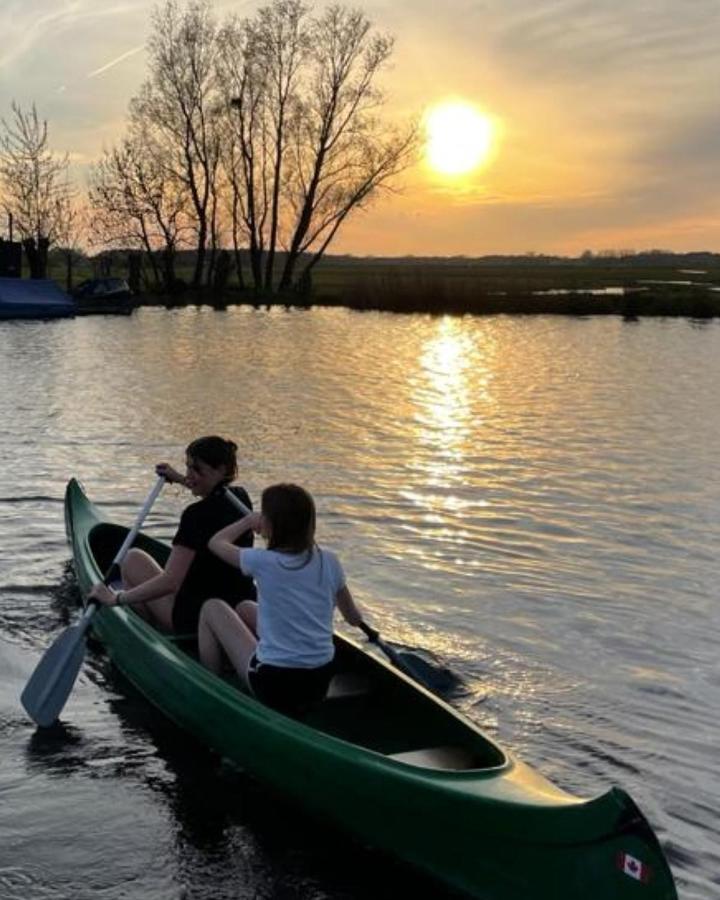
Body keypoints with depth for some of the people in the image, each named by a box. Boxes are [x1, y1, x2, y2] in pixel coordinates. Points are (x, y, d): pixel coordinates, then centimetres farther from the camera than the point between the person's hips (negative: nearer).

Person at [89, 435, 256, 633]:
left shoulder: (198, 514, -22)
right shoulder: (241, 498, 1)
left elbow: (170, 582, -26)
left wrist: (117, 598, -17)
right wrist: (180, 479, 35)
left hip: (197, 620, -8)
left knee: (133, 558, 10)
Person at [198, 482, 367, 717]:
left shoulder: (263, 562, -16)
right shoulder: (329, 562, -5)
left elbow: (216, 542, 4)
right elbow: (354, 619, 8)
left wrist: (248, 520, 19)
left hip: (274, 685, -5)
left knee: (212, 608, 14)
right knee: (245, 608, 26)